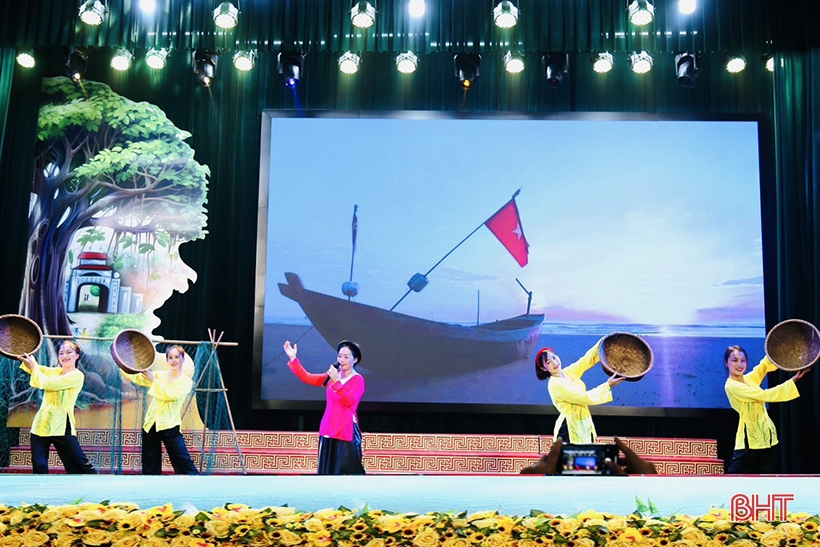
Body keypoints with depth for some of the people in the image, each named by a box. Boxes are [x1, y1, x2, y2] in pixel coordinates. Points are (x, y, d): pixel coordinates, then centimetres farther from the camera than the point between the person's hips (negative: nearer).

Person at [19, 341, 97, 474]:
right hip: (41, 425, 6)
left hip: (61, 427, -6)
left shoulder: (77, 375, -6)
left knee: (81, 466, -3)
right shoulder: (55, 371, 15)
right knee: (39, 467, 3)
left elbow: (48, 383, -13)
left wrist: (34, 368, -3)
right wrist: (25, 357, -8)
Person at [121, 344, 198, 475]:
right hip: (151, 425, 4)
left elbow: (171, 394, -17)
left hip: (170, 427, -4)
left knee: (184, 464, -6)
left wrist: (154, 381, -17)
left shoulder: (186, 382, 0)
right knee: (150, 467, 10)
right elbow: (136, 377, 2)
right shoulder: (159, 375, 11)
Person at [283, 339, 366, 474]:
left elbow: (349, 401, -20)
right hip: (328, 430, 6)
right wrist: (293, 358, -1)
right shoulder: (331, 376, 11)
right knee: (328, 470, 9)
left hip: (346, 431, -6)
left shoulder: (358, 380, -6)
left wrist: (337, 382, -28)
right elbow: (307, 378, 6)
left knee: (348, 471, -7)